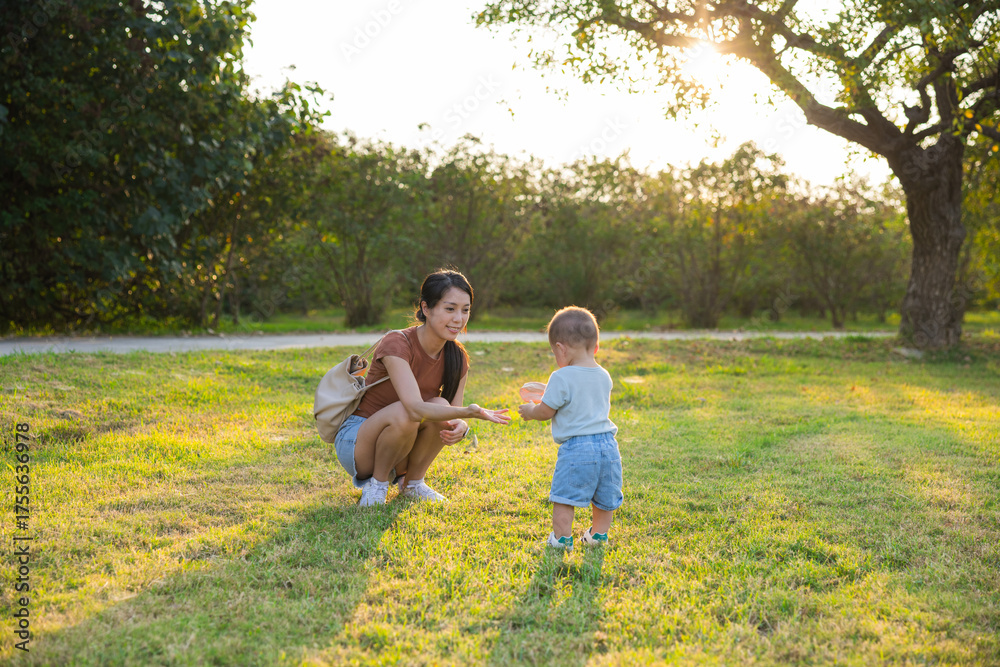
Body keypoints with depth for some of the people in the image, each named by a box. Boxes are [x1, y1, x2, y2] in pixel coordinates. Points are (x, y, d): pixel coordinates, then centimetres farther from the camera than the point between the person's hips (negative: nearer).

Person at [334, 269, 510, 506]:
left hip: (399, 449, 5)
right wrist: (470, 412, -52)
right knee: (403, 414, -36)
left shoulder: (456, 356, -6)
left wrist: (460, 427, -30)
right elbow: (415, 408, -39)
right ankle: (377, 482, -8)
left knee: (440, 407, -25)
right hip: (355, 444, -5)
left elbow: (454, 413, -5)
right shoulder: (396, 344, -26)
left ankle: (411, 481, -3)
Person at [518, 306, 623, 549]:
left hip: (576, 449, -7)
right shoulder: (604, 376, 10)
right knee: (604, 498, 18)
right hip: (608, 445, 7)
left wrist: (530, 411, 16)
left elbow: (546, 411, -6)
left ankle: (561, 538, 8)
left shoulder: (562, 378, -12)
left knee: (564, 497, 3)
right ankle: (599, 535, 30)